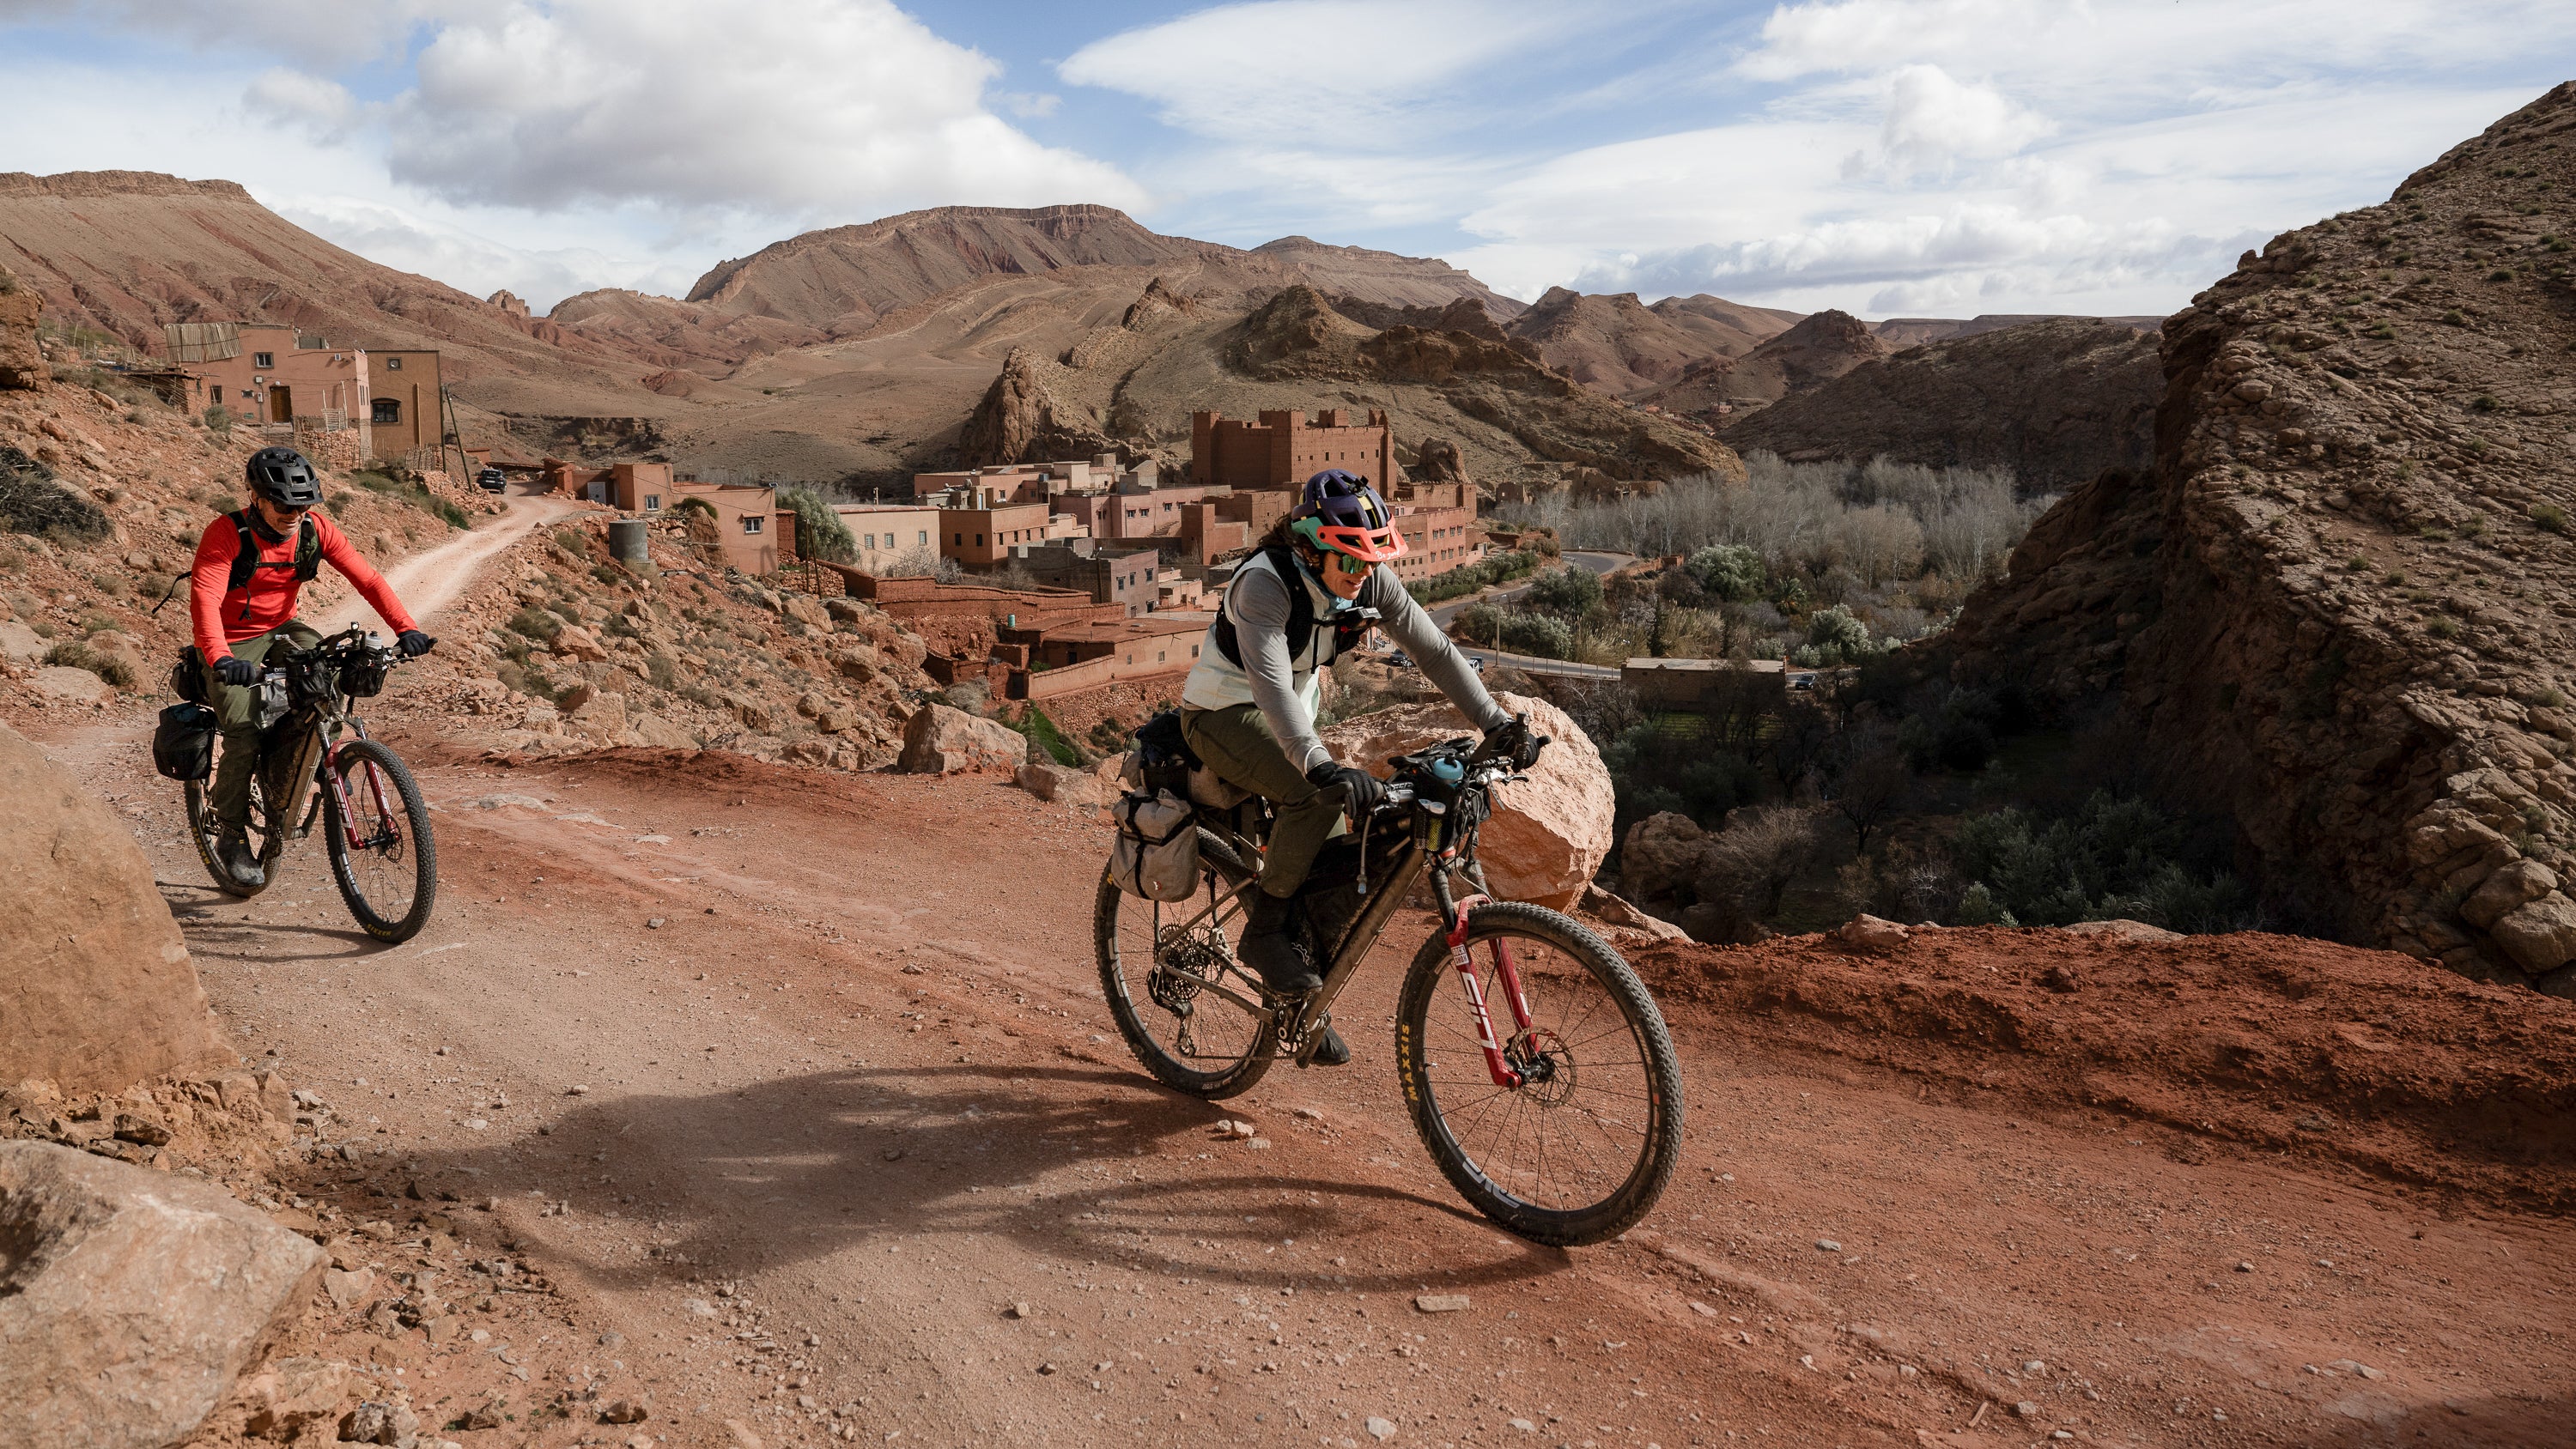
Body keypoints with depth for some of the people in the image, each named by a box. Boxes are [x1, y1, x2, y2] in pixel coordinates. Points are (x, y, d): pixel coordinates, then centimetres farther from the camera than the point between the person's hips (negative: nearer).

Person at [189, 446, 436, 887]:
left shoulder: (315, 530, -12)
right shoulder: (226, 534, -25)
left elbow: (367, 578, -16)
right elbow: (205, 599, -36)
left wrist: (406, 628, -31)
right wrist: (220, 659, -54)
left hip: (282, 628, 4)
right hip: (234, 641, -4)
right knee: (244, 735, -17)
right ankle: (231, 835, 3)